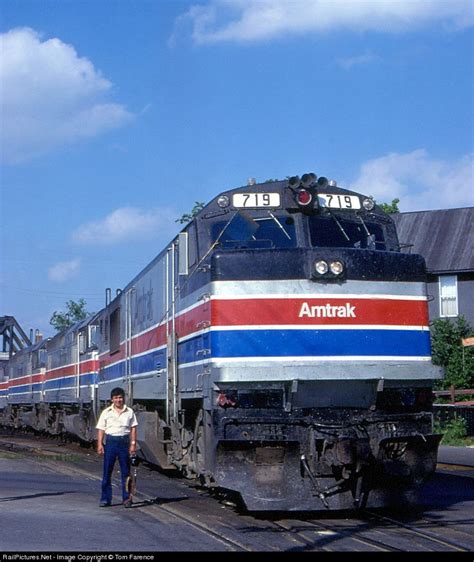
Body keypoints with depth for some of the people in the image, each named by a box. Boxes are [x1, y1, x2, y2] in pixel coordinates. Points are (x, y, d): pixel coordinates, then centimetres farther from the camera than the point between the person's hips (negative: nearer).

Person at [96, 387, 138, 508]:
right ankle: (105, 499, 7)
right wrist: (100, 444, -4)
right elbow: (101, 429, 5)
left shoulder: (129, 412, 8)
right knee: (107, 471, 1)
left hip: (124, 441, 0)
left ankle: (127, 498, 9)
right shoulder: (106, 412, 6)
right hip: (110, 441, 0)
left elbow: (133, 428, 7)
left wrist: (133, 444, -2)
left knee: (126, 471, 3)